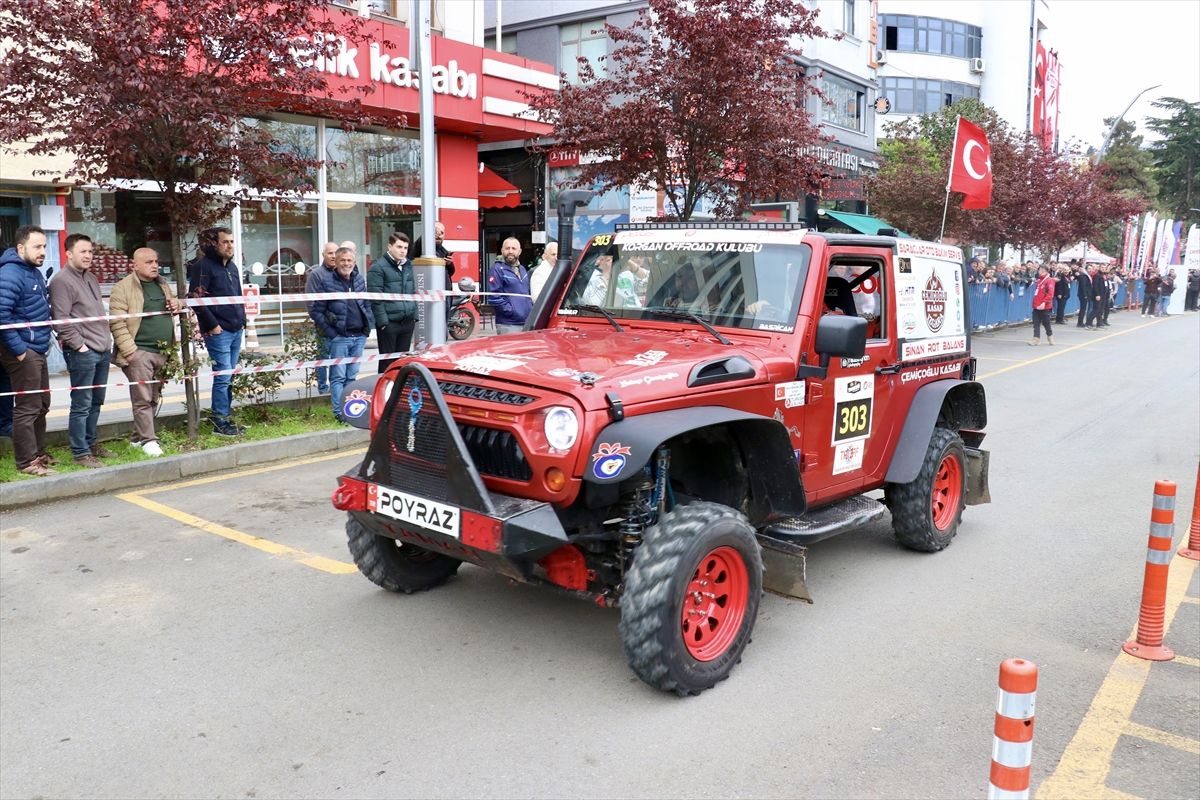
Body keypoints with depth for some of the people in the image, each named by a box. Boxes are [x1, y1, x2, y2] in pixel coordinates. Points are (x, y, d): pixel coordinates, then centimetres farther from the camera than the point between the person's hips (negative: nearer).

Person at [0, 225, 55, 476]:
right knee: (27, 407, -4)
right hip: (23, 353, -10)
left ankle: (38, 453, 28)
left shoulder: (35, 272, 13)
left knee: (41, 405, 17)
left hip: (37, 350, 10)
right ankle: (27, 461, 3)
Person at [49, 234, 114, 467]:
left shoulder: (90, 278, 18)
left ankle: (90, 444, 26)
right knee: (81, 404, -3)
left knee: (95, 402, 15)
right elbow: (61, 320, -15)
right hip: (82, 352, -8)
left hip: (102, 350, 9)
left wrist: (108, 338, 17)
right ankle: (80, 453, 2)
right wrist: (79, 345, -15)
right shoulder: (62, 281, -9)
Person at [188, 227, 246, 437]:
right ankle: (220, 422, 0)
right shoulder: (205, 266, -8)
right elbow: (196, 299, -15)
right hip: (218, 332, -8)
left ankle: (225, 418, 18)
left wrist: (242, 320, 14)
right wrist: (212, 325, -16)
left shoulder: (232, 267, 17)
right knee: (223, 377, -7)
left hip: (236, 330, 8)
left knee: (228, 377, 11)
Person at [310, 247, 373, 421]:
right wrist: (330, 332, -11)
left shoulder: (360, 281, 10)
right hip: (339, 337, -5)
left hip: (359, 337, 5)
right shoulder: (328, 283, -5)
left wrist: (369, 326, 6)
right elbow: (315, 311, -5)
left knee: (352, 376, 12)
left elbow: (367, 305, 19)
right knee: (338, 377, -3)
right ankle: (339, 412, 0)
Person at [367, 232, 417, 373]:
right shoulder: (378, 268, -8)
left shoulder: (408, 265, 14)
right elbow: (375, 299, -12)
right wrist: (383, 322, -16)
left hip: (408, 322, 6)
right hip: (389, 323, -6)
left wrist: (415, 316, 13)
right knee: (387, 361, 1)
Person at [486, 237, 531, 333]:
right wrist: (512, 311, -18)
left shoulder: (522, 269, 19)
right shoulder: (497, 269, -8)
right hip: (508, 325, -8)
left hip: (527, 324, 8)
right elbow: (494, 297, -15)